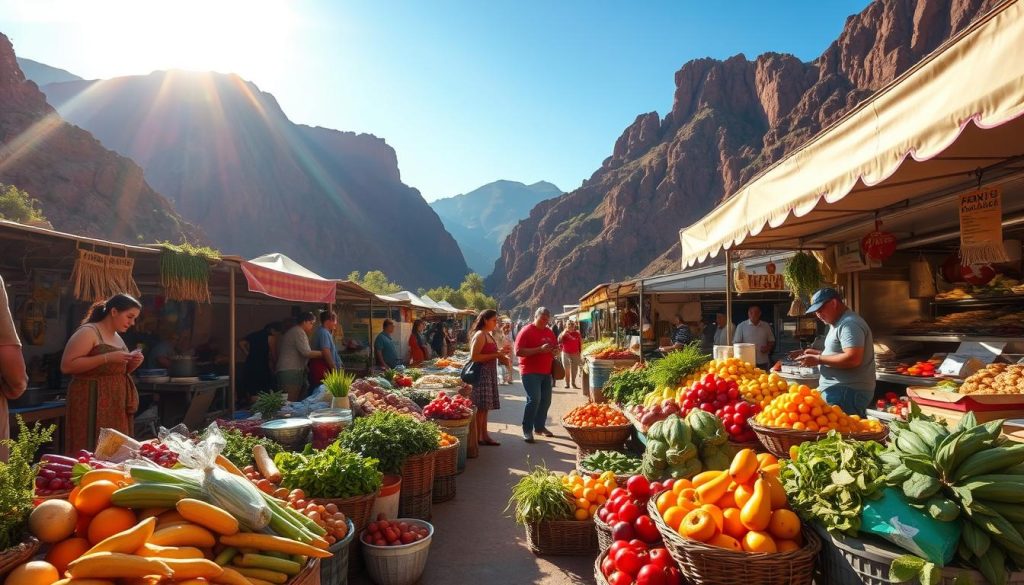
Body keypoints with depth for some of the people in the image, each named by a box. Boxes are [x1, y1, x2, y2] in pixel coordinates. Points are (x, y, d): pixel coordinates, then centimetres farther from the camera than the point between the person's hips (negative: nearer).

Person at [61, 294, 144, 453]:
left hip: (116, 405, 8)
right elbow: (66, 366, -18)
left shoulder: (117, 337, 17)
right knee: (93, 453, -8)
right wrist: (107, 357, -22)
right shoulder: (88, 332, -9)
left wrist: (132, 363, 5)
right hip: (93, 403, -8)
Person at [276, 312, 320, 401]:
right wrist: (322, 353, -7)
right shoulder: (299, 332, -7)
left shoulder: (290, 332, 23)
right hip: (292, 371, -10)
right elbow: (306, 353, -16)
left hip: (283, 370, 10)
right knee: (291, 402, -13)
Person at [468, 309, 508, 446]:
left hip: (489, 374, 9)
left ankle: (484, 435, 17)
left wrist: (501, 355, 8)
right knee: (480, 407, -7)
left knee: (485, 407, 11)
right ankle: (477, 438, -2)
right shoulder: (480, 335, -12)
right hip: (481, 374, -9)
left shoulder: (489, 335, 16)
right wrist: (496, 354, -19)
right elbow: (474, 356, -22)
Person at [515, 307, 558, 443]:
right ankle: (527, 430, -6)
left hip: (546, 372, 7)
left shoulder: (549, 332, 11)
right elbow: (518, 352, -18)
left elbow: (555, 346, 26)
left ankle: (540, 427, 25)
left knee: (546, 400, 10)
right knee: (534, 399, -16)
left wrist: (555, 350, 0)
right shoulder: (526, 331, -9)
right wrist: (539, 349, -24)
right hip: (530, 372, -7)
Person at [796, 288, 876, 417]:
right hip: (839, 390, 10)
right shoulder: (838, 323, 19)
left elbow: (852, 359, -25)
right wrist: (817, 353, 12)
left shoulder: (849, 324, -15)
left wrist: (818, 359, -18)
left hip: (847, 393, -10)